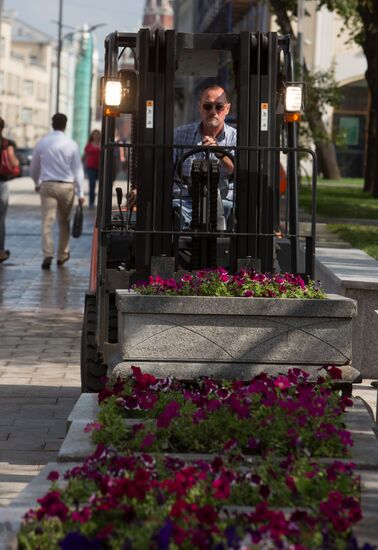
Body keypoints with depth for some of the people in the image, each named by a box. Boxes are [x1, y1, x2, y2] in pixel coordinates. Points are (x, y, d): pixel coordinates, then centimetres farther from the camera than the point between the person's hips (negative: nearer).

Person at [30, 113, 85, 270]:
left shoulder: (42, 143, 2)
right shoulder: (71, 144, -3)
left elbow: (34, 167, 13)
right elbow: (77, 169, -2)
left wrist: (37, 183, 31)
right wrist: (80, 193, 1)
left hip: (47, 185, 0)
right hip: (67, 186, 0)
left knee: (47, 221, -4)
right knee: (64, 221, 15)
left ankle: (47, 255, -17)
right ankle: (62, 255, 20)